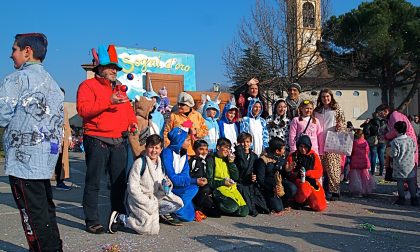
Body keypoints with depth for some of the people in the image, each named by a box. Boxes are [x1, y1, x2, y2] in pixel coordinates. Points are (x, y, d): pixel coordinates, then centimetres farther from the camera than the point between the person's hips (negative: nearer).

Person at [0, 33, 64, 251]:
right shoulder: (52, 83, 14)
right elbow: (59, 120, 15)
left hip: (23, 157, -8)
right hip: (47, 158, 8)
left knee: (32, 211, -1)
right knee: (45, 207, 16)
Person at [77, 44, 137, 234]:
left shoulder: (119, 88, 20)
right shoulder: (88, 85, -2)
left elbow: (127, 110, 26)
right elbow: (83, 109, -16)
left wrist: (133, 122, 6)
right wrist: (109, 101, -23)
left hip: (120, 141, 7)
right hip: (97, 141, -6)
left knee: (119, 181, 12)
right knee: (93, 182, -1)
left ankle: (119, 215, 26)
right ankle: (92, 221, 8)